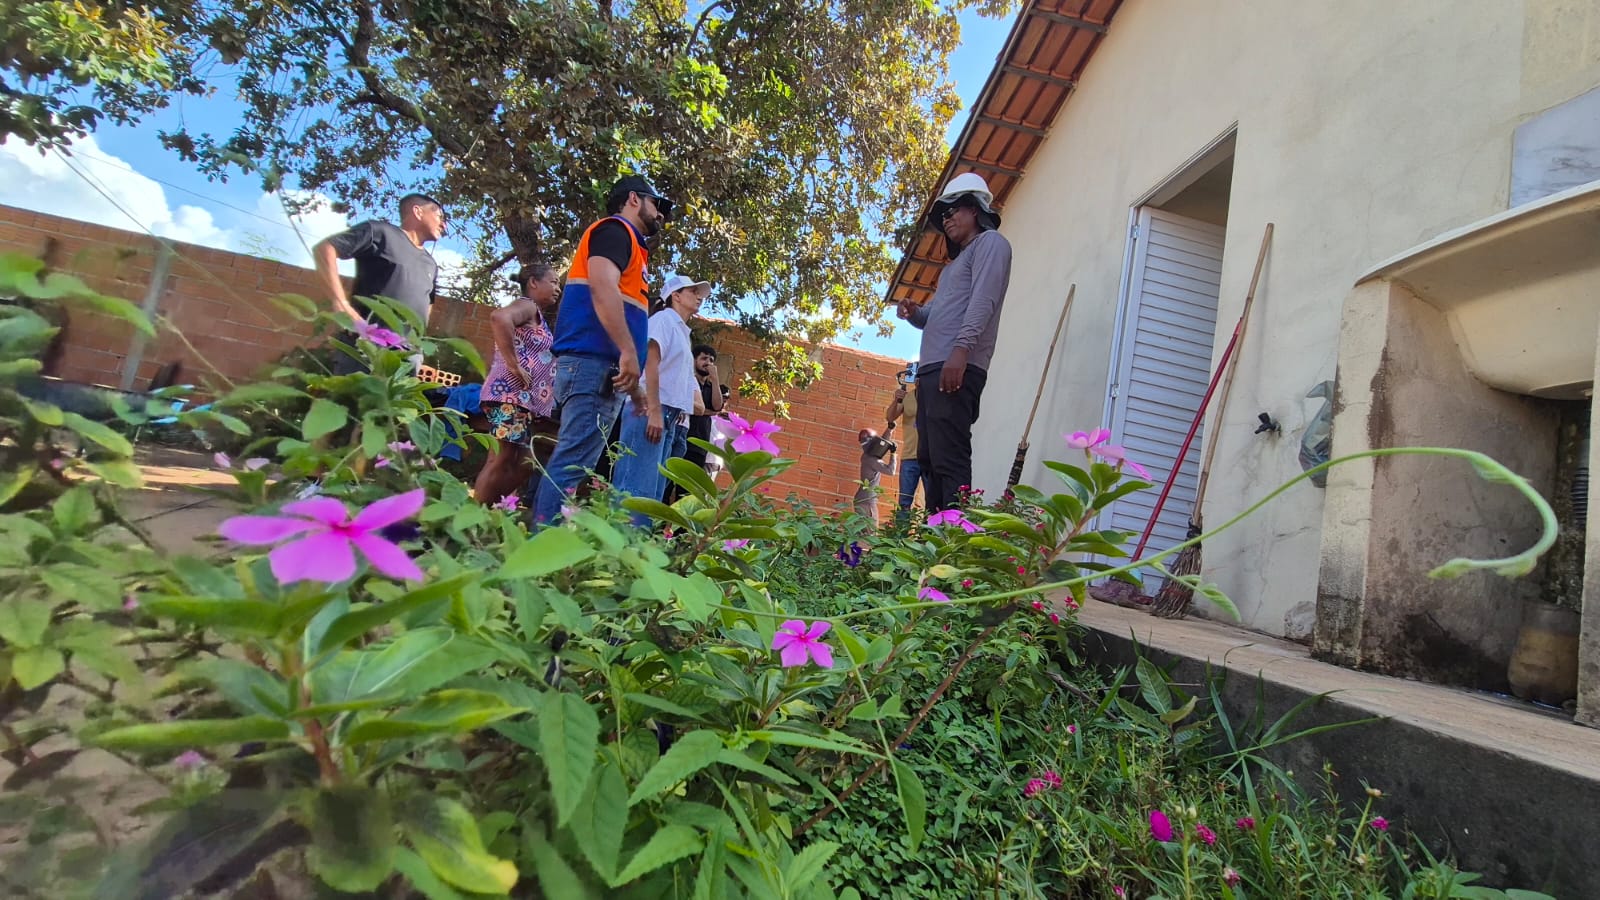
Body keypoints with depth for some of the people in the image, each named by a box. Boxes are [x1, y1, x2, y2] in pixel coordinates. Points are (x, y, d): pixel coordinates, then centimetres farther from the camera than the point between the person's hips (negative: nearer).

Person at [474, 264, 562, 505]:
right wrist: (513, 364, -23)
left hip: (526, 401, 10)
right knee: (500, 461, -12)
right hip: (511, 396, -10)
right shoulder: (527, 305, -3)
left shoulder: (537, 315, 26)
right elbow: (499, 317, -25)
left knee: (520, 467, 7)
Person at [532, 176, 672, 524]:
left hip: (606, 368, 10)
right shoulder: (614, 229, 1)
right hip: (593, 363, -10)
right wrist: (629, 352, -24)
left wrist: (633, 386, 23)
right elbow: (603, 286, -16)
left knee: (576, 463, 7)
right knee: (573, 463, -14)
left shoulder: (629, 244, 29)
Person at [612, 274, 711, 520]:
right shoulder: (664, 319, 1)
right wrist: (654, 412, -19)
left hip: (669, 416, 9)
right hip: (650, 410, -9)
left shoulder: (682, 332, 25)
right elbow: (650, 362, -12)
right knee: (637, 489, -15)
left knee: (653, 492, 5)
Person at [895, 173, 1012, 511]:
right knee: (928, 459, 6)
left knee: (949, 460, -18)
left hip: (958, 368, -10)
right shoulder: (955, 262, 32)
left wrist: (961, 348, -24)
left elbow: (983, 300, -11)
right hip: (931, 369, 10)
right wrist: (914, 312, 8)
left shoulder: (990, 242, 6)